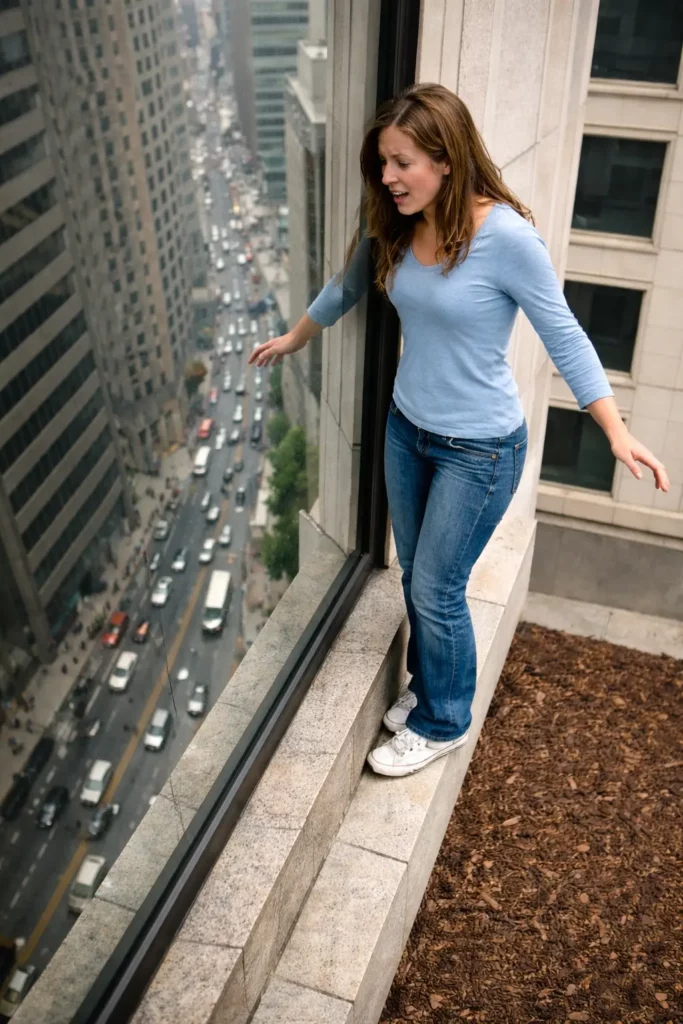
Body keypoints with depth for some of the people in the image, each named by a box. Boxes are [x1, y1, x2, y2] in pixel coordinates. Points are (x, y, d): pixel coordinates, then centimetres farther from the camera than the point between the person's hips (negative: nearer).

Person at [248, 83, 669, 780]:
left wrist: (617, 433, -20)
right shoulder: (391, 227, -4)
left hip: (478, 448, -6)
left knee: (436, 591, 4)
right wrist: (290, 342, 29)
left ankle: (443, 724, 29)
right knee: (416, 578, 19)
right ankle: (427, 688, 43)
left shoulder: (505, 235, -23)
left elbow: (562, 335, -16)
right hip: (407, 429, 6)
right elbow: (345, 290, 15)